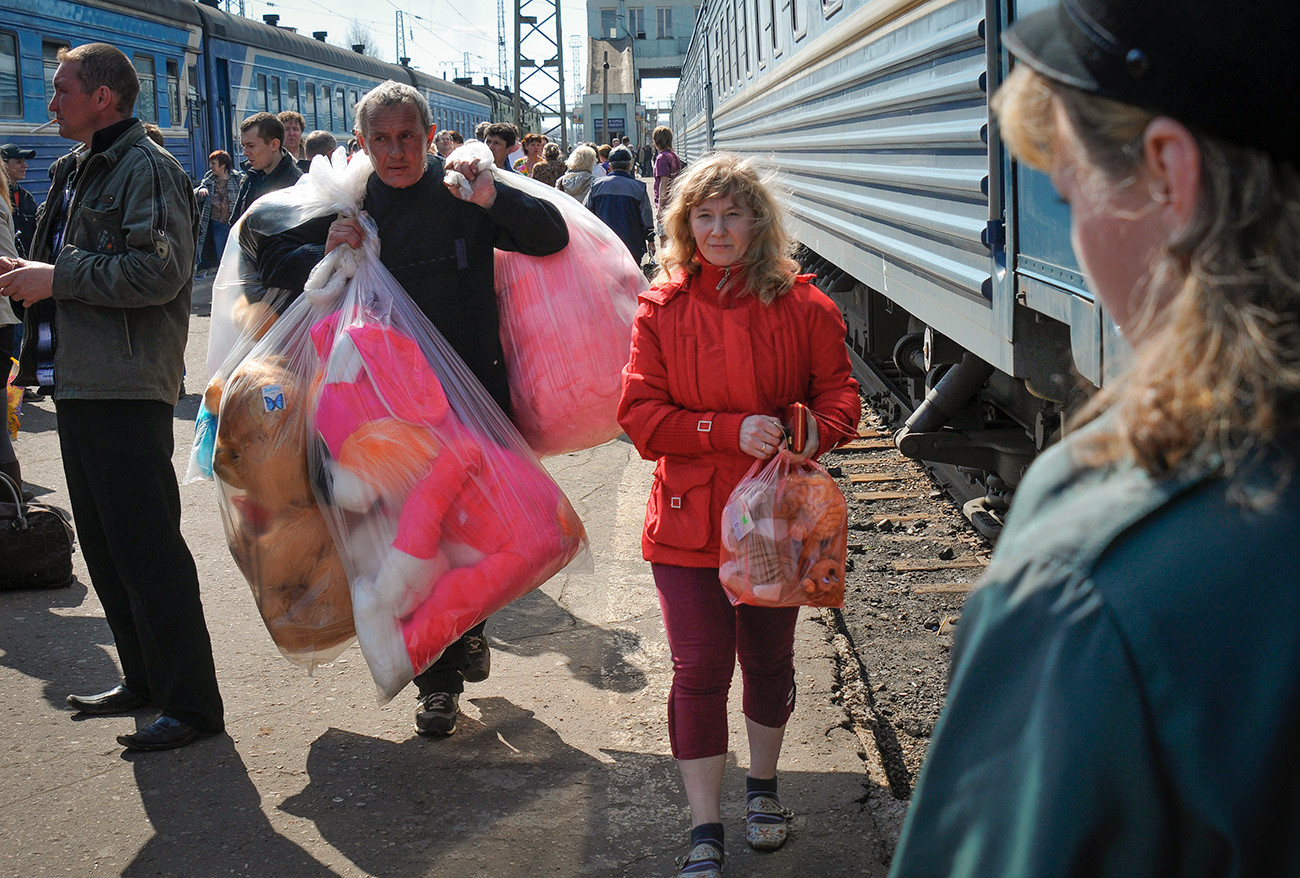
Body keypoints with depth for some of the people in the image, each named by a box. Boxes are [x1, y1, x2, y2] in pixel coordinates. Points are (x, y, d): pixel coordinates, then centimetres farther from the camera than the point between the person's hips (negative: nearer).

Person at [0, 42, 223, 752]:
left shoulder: (146, 169, -10)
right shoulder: (78, 170, 20)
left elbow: (159, 270, -22)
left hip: (127, 387, -10)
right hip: (78, 381, 10)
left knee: (147, 546, -9)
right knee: (102, 545, 15)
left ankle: (192, 703, -3)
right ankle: (146, 678, 26)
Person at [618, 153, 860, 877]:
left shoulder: (802, 306, -2)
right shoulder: (662, 309, -2)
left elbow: (838, 389, 1)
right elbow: (642, 416, -8)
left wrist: (818, 430, -23)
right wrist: (734, 430, -21)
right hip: (689, 518, -1)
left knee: (769, 661, 16)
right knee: (700, 669, -2)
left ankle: (764, 785, 42)